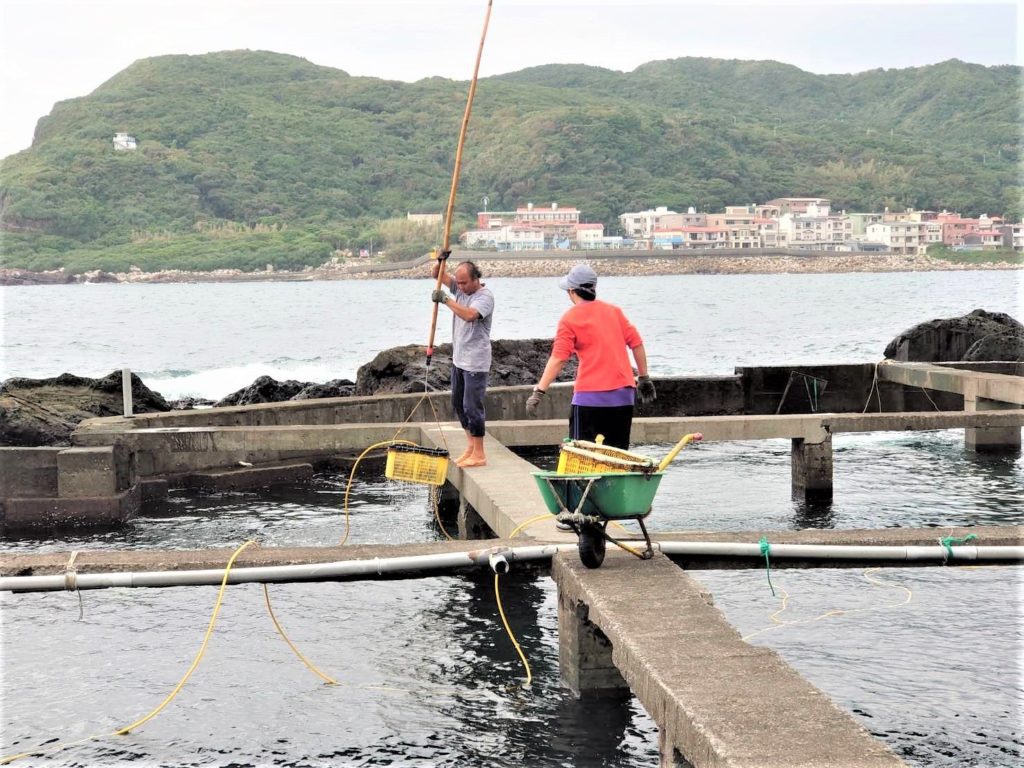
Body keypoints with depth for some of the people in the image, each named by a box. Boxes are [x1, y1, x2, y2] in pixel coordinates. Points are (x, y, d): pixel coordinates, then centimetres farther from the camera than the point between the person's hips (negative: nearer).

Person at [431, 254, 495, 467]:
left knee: (472, 406, -8)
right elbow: (437, 274, 11)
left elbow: (469, 315, -33)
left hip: (475, 363, -9)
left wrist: (446, 300, -28)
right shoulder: (459, 288, 8)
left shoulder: (485, 297, -17)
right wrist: (441, 260, -9)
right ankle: (470, 446, 25)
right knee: (458, 404, 15)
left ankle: (479, 455, -3)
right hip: (458, 359, 9)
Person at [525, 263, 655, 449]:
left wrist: (539, 393, -10)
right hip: (624, 392, 5)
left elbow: (558, 359, -11)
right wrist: (643, 378, 18)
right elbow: (636, 343, 10)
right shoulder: (614, 311, 10)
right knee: (618, 454, 11)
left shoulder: (570, 319, -4)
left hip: (590, 394, -5)